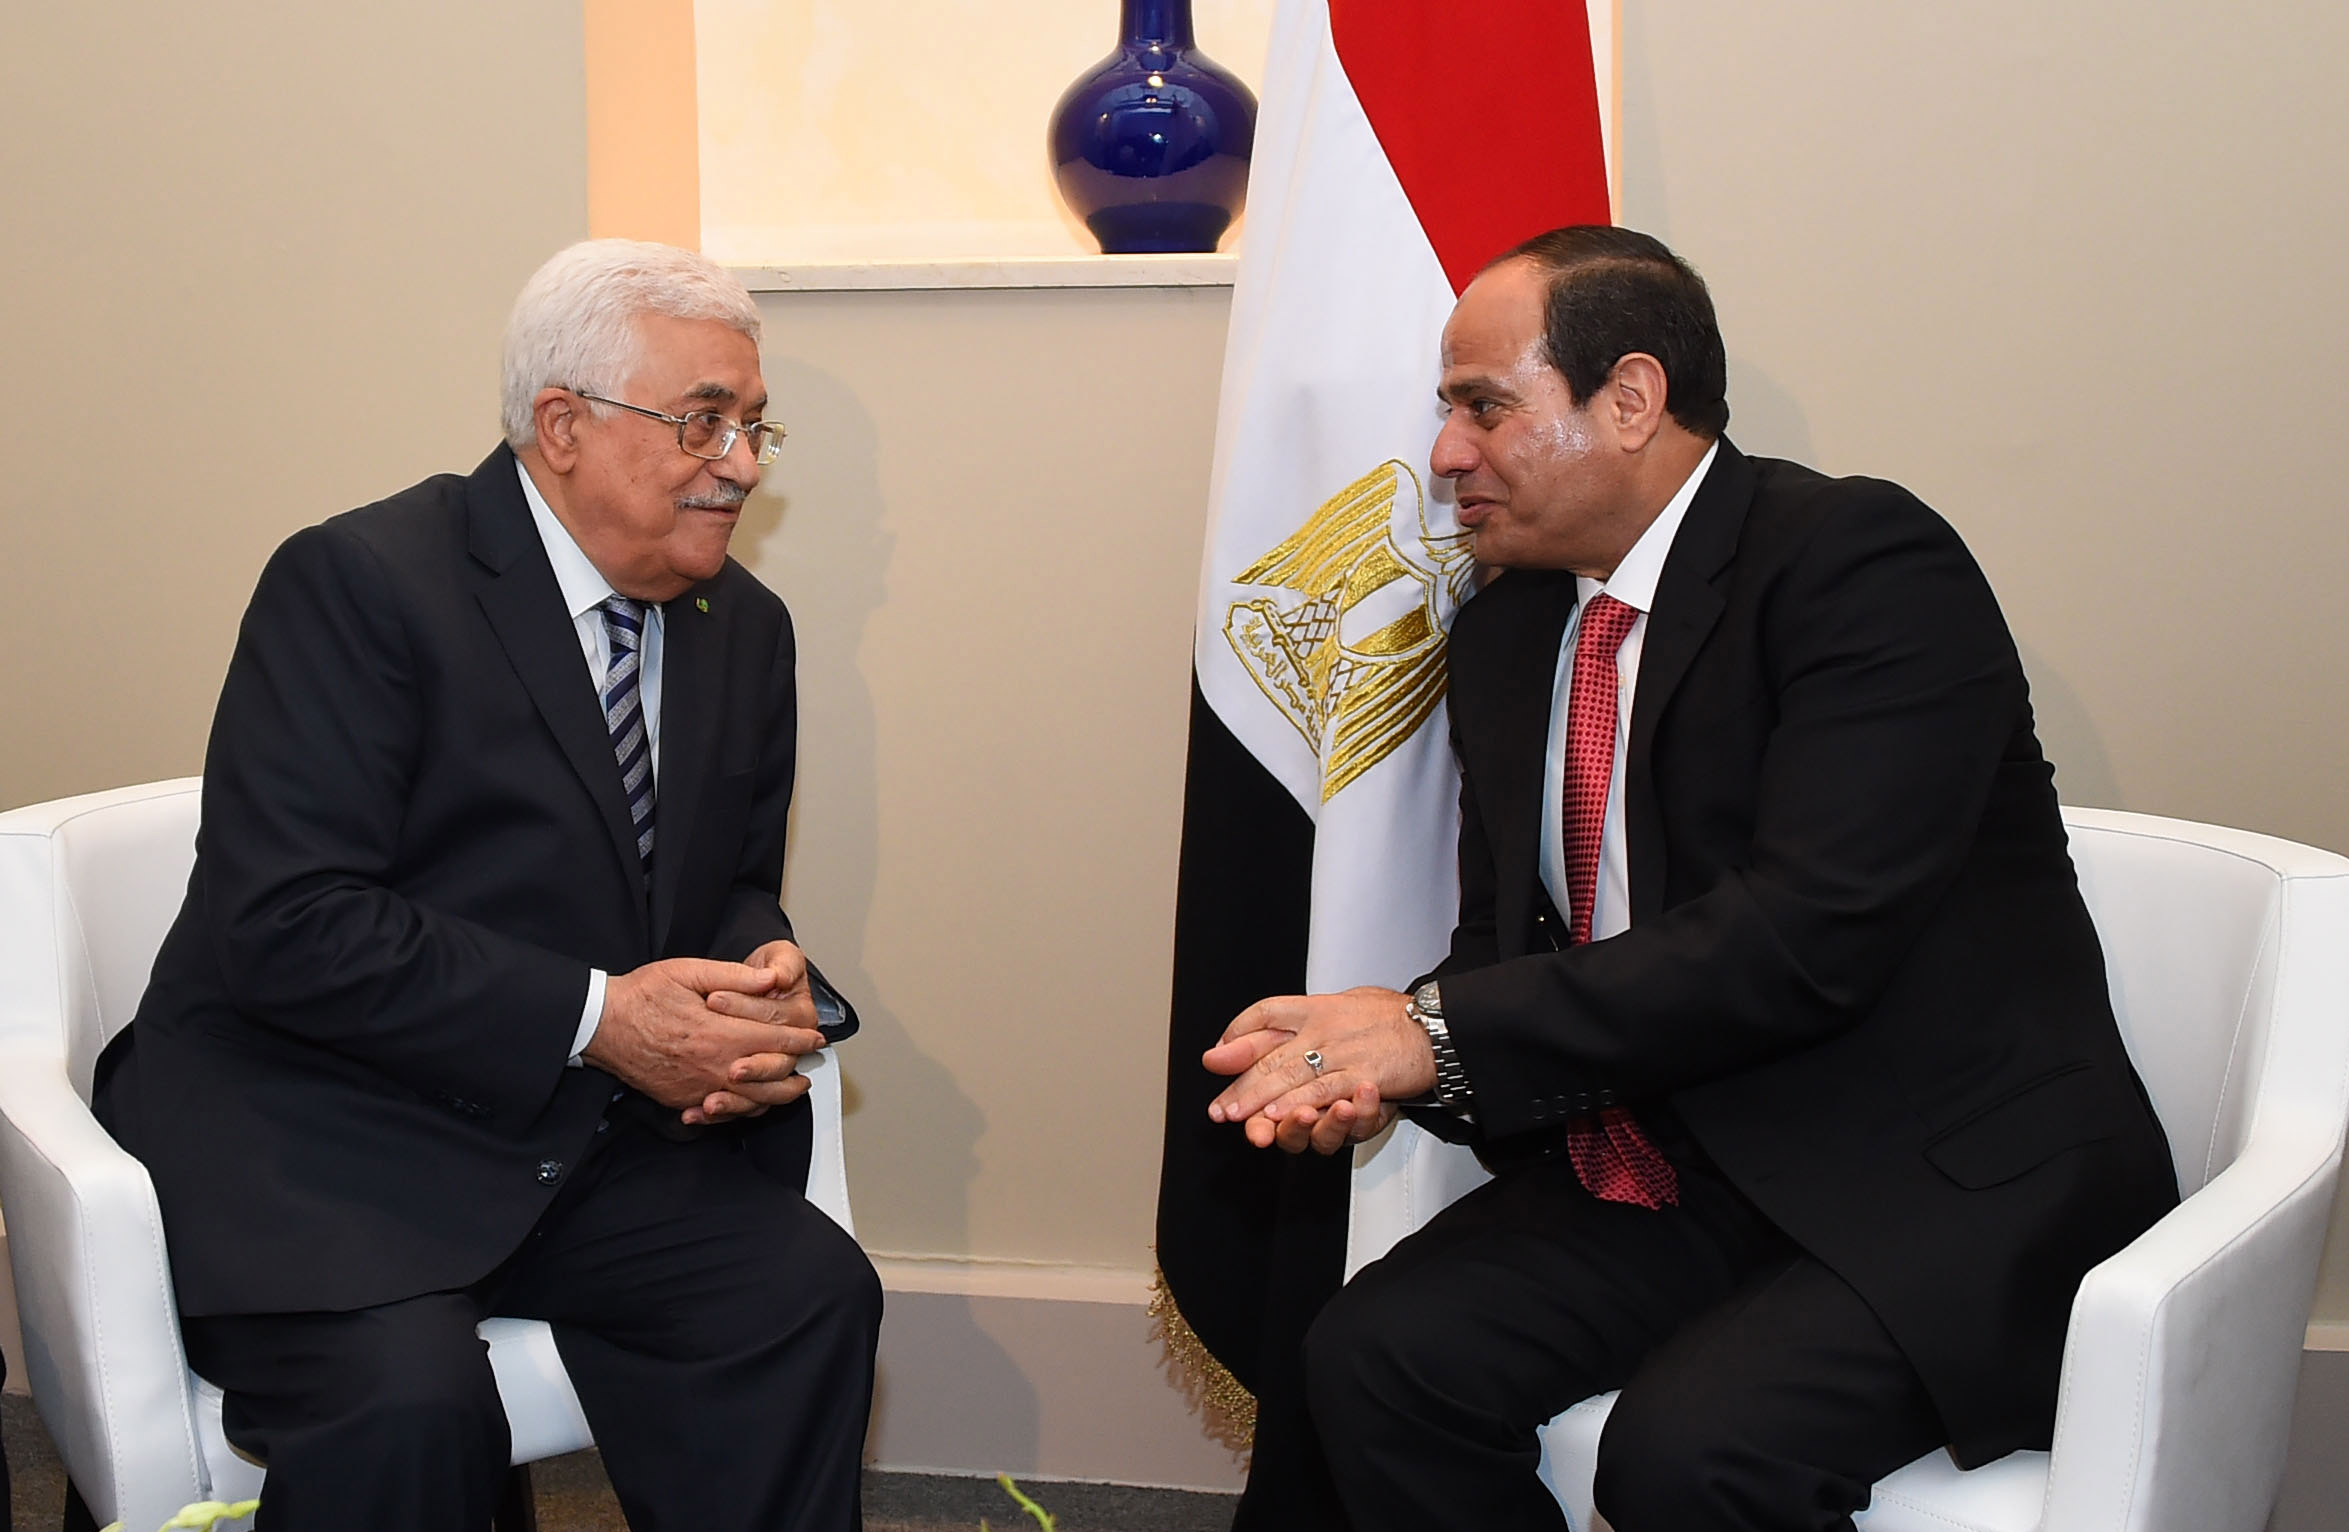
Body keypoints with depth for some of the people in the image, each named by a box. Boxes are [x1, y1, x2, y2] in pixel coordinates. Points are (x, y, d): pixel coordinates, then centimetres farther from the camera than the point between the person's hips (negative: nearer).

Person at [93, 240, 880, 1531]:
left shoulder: (744, 627, 10)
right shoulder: (359, 583, -12)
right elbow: (284, 923, -20)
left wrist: (768, 991, -8)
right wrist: (594, 1017, -23)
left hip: (579, 1137, 6)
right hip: (318, 1132, -5)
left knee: (812, 1288, -18)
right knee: (411, 1399, -30)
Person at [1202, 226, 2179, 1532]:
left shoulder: (1864, 560, -15)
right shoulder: (1508, 628, 10)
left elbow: (1809, 933, -25)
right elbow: (1506, 945, 11)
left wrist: (1442, 1032, -23)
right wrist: (1379, 1062, -12)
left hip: (1950, 1185, -6)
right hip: (1680, 1171, 7)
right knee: (1376, 1355, -12)